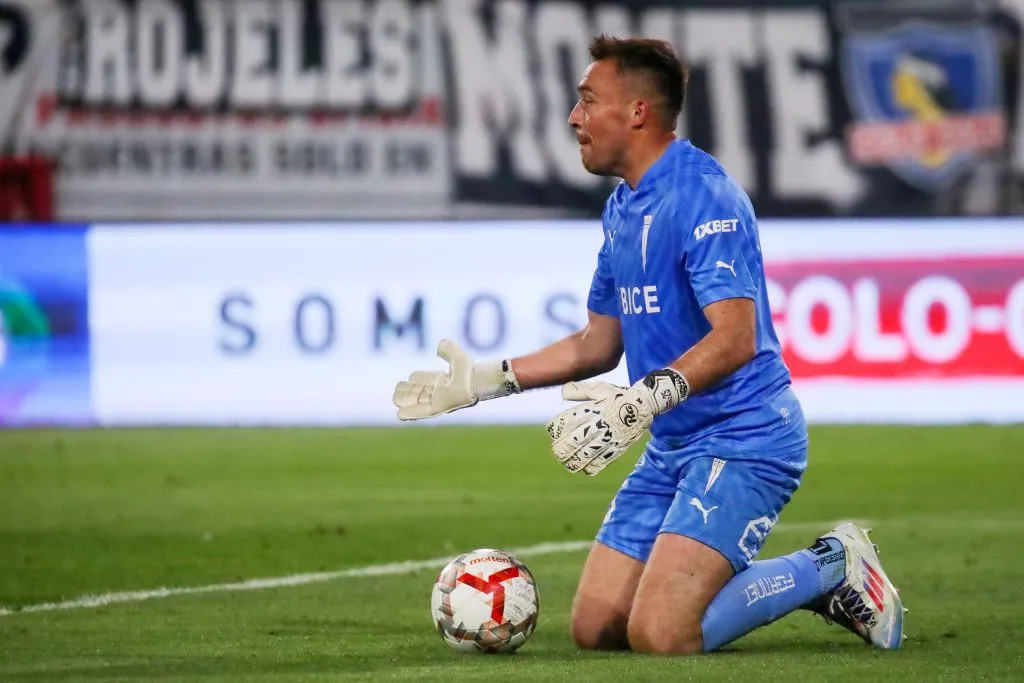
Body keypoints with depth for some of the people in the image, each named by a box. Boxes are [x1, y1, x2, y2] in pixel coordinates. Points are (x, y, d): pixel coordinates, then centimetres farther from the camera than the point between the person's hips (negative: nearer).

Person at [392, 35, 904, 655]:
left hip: (742, 438, -10)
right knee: (595, 628, 4)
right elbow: (598, 344, 22)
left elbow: (735, 338, -27)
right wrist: (488, 381, 16)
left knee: (659, 634, -21)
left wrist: (642, 401, -38)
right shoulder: (622, 209, 14)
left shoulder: (703, 196, -17)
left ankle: (830, 569, 1)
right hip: (674, 445, 10)